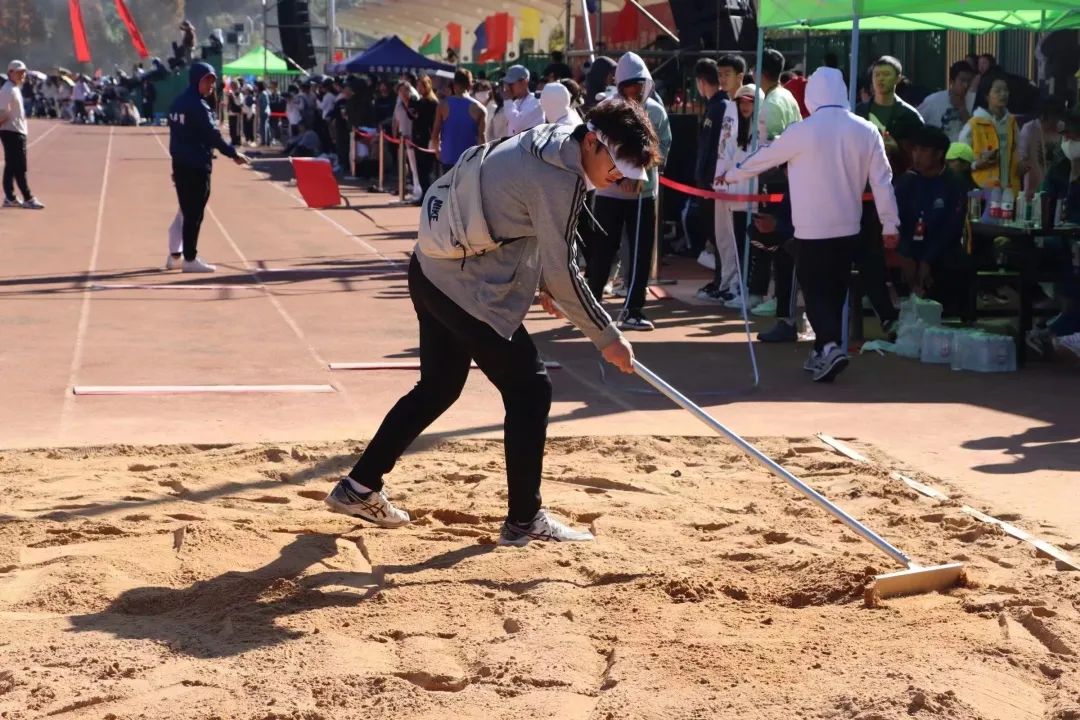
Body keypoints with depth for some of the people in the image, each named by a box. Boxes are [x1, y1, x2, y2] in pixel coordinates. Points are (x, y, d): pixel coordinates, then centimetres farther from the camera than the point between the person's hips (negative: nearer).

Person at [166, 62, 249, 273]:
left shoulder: (177, 103, 13)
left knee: (186, 211, 17)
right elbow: (213, 135, -17)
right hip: (197, 166, -9)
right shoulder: (198, 106, -14)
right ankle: (190, 259, 0)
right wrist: (234, 154, -9)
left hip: (180, 163, 9)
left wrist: (179, 161, 20)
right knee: (195, 213, -3)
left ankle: (175, 256, 21)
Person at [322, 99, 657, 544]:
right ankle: (524, 519, 7)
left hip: (434, 271, 10)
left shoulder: (544, 144, 8)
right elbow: (562, 272, -20)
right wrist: (607, 338, -12)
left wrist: (539, 281, 13)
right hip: (467, 290, -10)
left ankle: (359, 487, 29)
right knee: (529, 389, -1)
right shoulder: (560, 179, -20)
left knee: (438, 387, 21)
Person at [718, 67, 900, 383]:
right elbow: (882, 181, 0)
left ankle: (830, 346, -19)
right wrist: (891, 224, 6)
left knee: (814, 291, 2)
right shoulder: (866, 131, -1)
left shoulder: (802, 131, -10)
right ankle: (823, 352, 21)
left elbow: (763, 158, 3)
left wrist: (731, 175, 20)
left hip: (812, 229, -4)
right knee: (834, 291, 15)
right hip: (848, 227, 4)